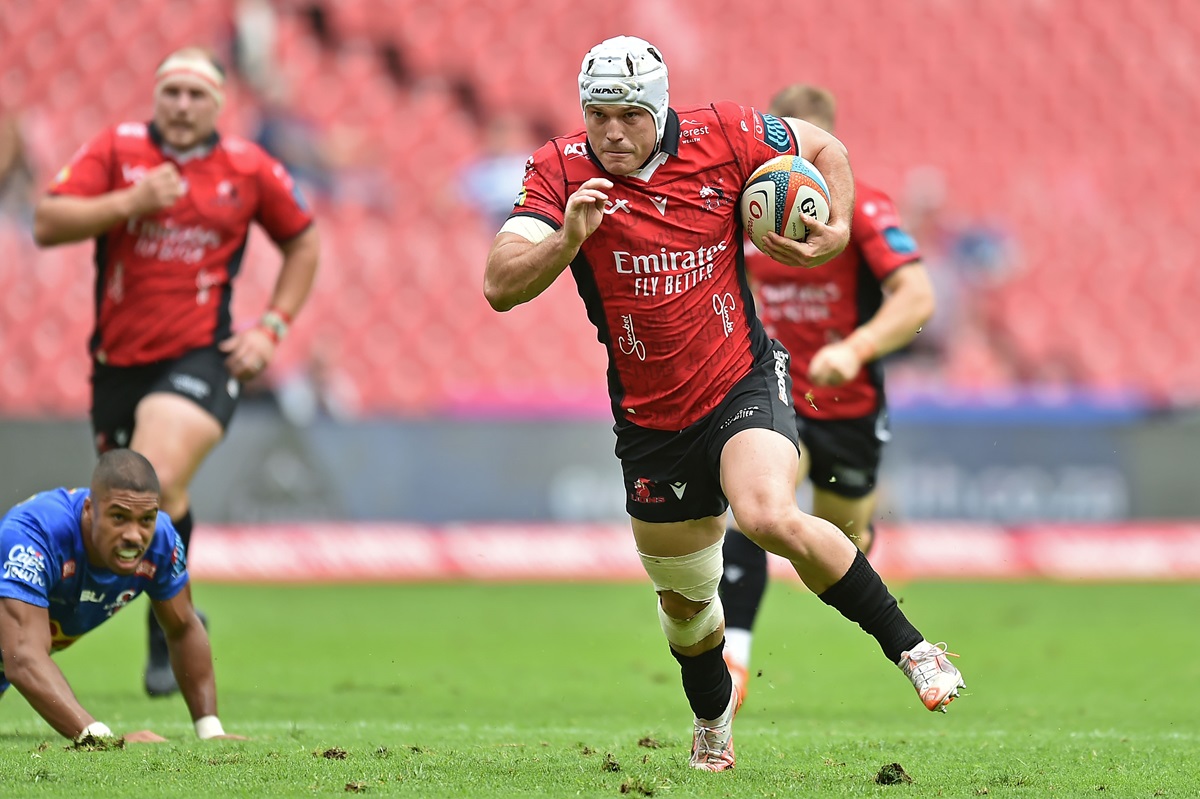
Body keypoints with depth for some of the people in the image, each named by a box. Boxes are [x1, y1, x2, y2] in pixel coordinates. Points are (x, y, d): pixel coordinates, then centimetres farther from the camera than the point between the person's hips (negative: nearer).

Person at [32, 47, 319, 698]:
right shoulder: (115, 150, 2)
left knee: (159, 483, -25)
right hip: (118, 359, 3)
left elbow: (302, 241, 18)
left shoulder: (249, 168, 4)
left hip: (201, 356, -3)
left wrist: (271, 328, 8)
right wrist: (130, 203, -19)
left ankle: (171, 627, -6)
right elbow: (47, 224, -8)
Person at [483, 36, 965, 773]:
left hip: (744, 381, -2)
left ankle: (912, 648, -16)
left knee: (771, 517, -31)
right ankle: (713, 714, 48)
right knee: (684, 597, 16)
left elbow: (825, 148, 11)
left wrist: (837, 233, -5)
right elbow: (500, 288, -18)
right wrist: (568, 238, -35)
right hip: (650, 420, 2)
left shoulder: (725, 135, -8)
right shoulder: (561, 171, -10)